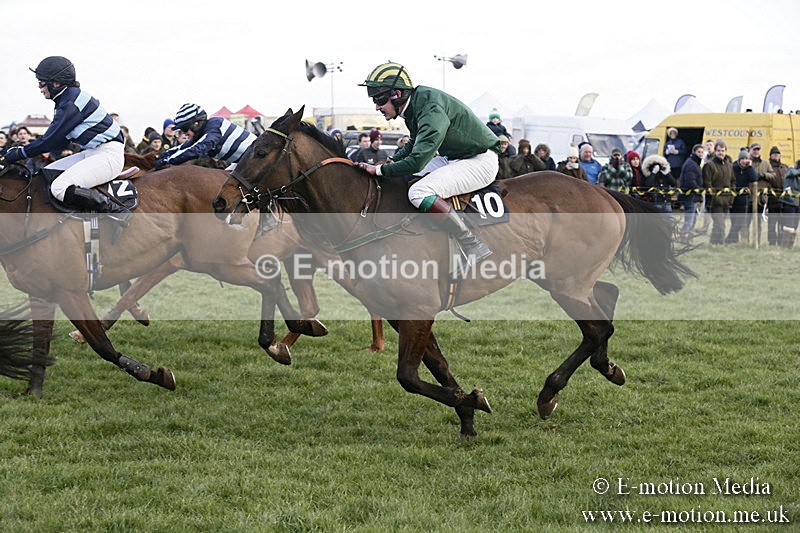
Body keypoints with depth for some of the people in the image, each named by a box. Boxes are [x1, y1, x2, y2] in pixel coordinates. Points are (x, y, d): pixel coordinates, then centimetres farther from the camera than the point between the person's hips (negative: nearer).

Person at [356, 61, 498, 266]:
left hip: (480, 160, -10)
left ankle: (473, 246, -21)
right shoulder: (414, 105, 3)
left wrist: (380, 170, -20)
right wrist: (390, 163, 7)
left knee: (419, 193, -27)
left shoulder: (432, 109, -27)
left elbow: (417, 160, -31)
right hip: (454, 158, 10)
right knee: (401, 179, 11)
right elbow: (415, 144, 22)